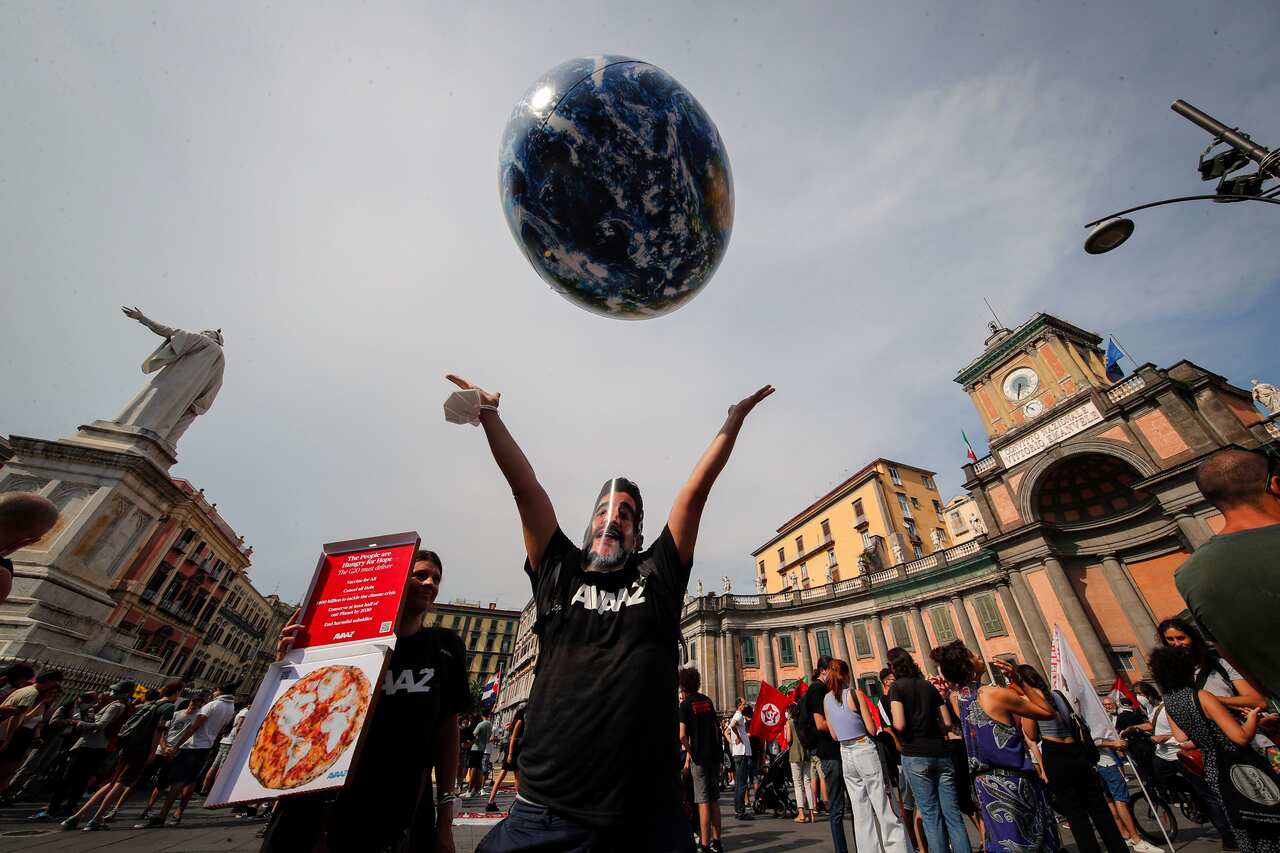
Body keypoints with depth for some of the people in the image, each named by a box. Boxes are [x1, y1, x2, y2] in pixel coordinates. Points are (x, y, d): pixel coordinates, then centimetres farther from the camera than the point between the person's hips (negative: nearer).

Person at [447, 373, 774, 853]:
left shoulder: (657, 575, 5)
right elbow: (526, 486, 2)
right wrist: (488, 413, 6)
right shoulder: (559, 574, 5)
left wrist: (733, 422, 3)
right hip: (547, 814, 1)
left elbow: (696, 490, 2)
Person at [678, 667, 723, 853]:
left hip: (699, 757, -6)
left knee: (703, 802, -1)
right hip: (714, 754, 6)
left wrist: (689, 752, -2)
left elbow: (683, 736, -17)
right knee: (714, 800, 15)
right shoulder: (707, 700, 7)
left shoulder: (685, 704, -10)